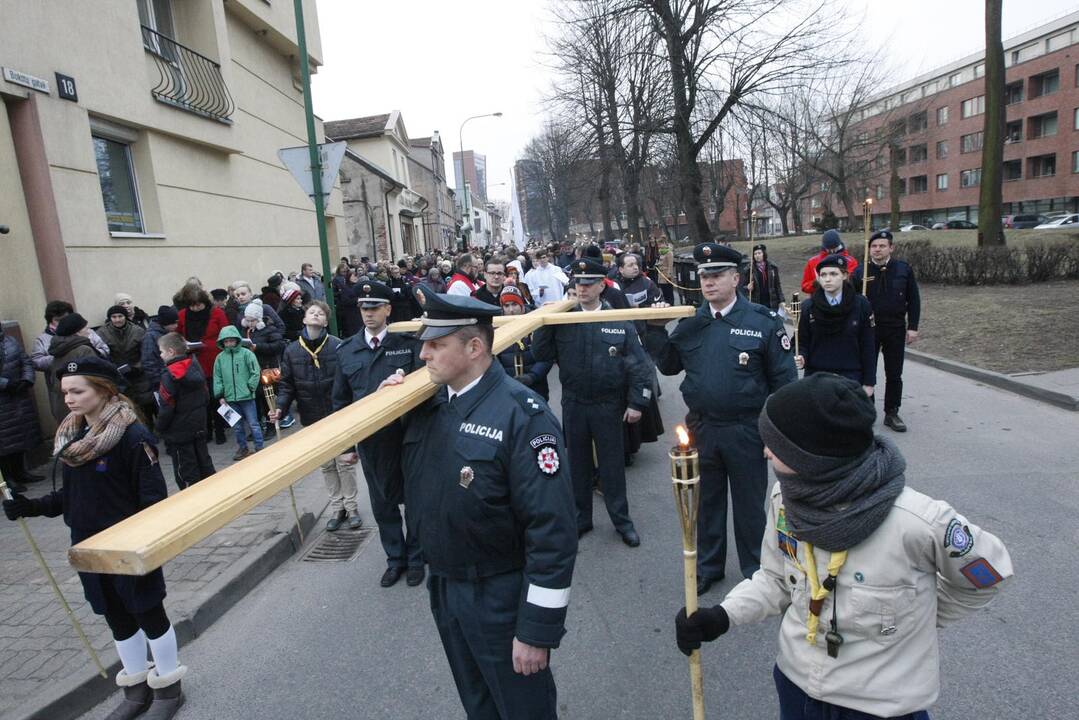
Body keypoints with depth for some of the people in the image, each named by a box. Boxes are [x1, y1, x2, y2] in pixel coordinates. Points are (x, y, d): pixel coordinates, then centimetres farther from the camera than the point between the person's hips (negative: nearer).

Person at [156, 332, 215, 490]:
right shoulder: (196, 366, 2)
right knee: (205, 464, 17)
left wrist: (160, 428, -3)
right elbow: (206, 396, 10)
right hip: (199, 426, 7)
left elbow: (166, 409, -18)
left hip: (179, 431, -7)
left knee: (186, 473, 3)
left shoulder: (169, 376, -20)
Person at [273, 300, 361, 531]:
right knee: (326, 466, 14)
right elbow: (287, 384, 3)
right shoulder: (292, 351, -1)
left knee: (345, 463, 6)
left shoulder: (338, 346, -11)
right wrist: (280, 407, -13)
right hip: (313, 419, 3)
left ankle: (351, 507, 22)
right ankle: (337, 508, 28)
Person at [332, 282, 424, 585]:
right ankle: (395, 559, 34)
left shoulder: (408, 342, -8)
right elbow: (341, 400, 7)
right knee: (383, 504, 15)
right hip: (370, 441, 3)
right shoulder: (347, 350, 3)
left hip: (408, 436, -3)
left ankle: (415, 558, 31)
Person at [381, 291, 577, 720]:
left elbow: (553, 531, -24)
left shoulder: (522, 414, -23)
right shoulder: (428, 405, 0)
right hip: (443, 588, 7)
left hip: (501, 599, -6)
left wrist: (538, 628, -20)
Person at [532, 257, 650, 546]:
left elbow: (638, 364, -6)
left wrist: (637, 402, -10)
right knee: (578, 462, 15)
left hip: (608, 405, -2)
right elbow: (540, 354, -4)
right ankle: (581, 516, 32)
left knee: (612, 463, 9)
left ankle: (622, 519, 26)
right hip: (573, 404, 2)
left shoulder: (619, 320, -7)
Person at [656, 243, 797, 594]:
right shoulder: (689, 322, 1)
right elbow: (668, 367, 6)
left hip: (746, 430, -3)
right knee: (706, 501, 19)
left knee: (749, 505, 14)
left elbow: (784, 380, -7)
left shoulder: (763, 321, -9)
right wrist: (659, 330, -8)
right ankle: (708, 565, 39)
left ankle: (755, 571, 36)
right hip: (701, 428, 3)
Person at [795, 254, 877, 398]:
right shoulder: (808, 306, -2)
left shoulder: (861, 305, -3)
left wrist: (869, 382, -1)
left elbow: (868, 346, -1)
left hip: (850, 376, 0)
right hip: (815, 375, 1)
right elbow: (803, 342, 3)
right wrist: (802, 358, -19)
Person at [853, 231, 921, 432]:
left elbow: (913, 300, 4)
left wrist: (912, 327, -1)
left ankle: (892, 413, 19)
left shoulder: (904, 270, 1)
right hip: (868, 330, -1)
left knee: (894, 375, 8)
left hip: (895, 330, 1)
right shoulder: (860, 272, -2)